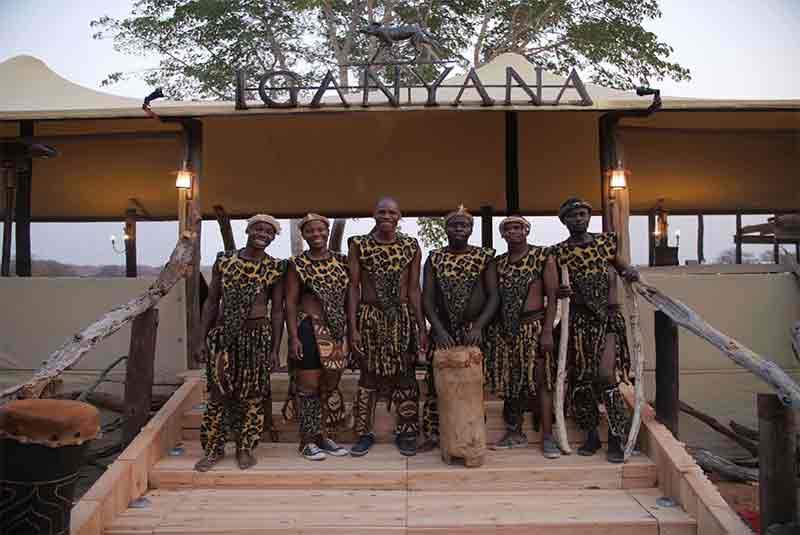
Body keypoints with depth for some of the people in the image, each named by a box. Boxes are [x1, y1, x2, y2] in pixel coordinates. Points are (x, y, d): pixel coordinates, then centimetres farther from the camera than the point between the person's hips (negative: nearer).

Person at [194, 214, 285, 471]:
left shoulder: (275, 268, -1)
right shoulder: (224, 260, 3)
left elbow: (277, 310, 1)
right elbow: (211, 301, 6)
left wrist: (275, 349, -2)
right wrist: (203, 338, 2)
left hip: (258, 336, -1)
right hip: (224, 334, 1)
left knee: (252, 395, 6)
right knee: (218, 392, 2)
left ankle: (245, 448, 23)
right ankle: (214, 449, 19)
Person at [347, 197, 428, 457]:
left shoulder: (411, 246, 2)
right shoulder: (358, 245, -1)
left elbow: (414, 289, 5)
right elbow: (353, 287, -1)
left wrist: (422, 328, 3)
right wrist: (353, 327, -7)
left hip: (403, 318, 1)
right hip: (369, 318, -1)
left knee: (405, 376, 6)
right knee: (368, 376, 7)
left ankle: (405, 433, 21)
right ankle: (365, 433, 21)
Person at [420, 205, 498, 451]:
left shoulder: (485, 257, 2)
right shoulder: (434, 258, 5)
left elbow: (494, 296, -2)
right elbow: (427, 298, 0)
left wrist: (478, 327, -15)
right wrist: (439, 330, -14)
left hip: (474, 331, -1)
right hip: (442, 330, 1)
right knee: (436, 384, 1)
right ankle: (432, 435, 12)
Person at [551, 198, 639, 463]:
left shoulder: (606, 241, 7)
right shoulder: (559, 251, 3)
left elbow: (622, 267, 19)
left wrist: (630, 272, -2)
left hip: (607, 316, -1)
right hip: (577, 318, 1)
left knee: (605, 375, -13)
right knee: (579, 377, 5)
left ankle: (616, 438, 0)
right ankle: (591, 435, 21)